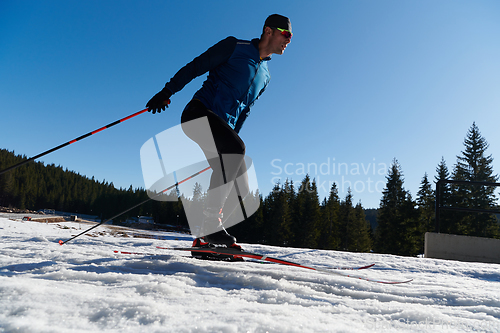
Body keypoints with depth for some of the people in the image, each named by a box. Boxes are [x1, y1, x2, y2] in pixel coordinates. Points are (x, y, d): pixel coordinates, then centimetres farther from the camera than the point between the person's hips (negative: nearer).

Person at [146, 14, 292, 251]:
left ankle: (205, 237, 5)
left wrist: (230, 141, 20)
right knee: (237, 147, -34)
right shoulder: (235, 47, 1)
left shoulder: (265, 77, 20)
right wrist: (167, 91, -9)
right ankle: (211, 224, -31)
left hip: (222, 127, 8)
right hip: (199, 113, -7)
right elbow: (196, 66, -1)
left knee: (240, 188, -3)